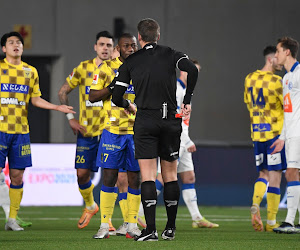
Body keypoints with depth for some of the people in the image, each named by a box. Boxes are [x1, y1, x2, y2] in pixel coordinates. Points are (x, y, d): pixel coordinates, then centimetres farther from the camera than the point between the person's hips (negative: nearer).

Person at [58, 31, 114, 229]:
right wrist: (70, 118, 2)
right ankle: (90, 206, 30)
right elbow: (63, 92, 10)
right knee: (82, 173, 3)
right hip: (86, 131, 2)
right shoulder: (84, 68, 1)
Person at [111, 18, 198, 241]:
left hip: (145, 120, -1)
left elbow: (116, 97, 3)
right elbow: (192, 70, -13)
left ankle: (151, 230, -13)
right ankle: (171, 228, 17)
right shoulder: (171, 54, 5)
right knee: (170, 175, 11)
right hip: (171, 120, 1)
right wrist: (187, 101, -3)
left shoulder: (130, 62, 6)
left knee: (148, 176, -3)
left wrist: (129, 106, 25)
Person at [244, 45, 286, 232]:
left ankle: (255, 205, -13)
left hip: (256, 133, 6)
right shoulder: (275, 81, -13)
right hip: (276, 132, -6)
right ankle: (271, 222, -2)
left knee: (264, 174, 15)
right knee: (275, 176, -1)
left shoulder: (249, 79, 8)